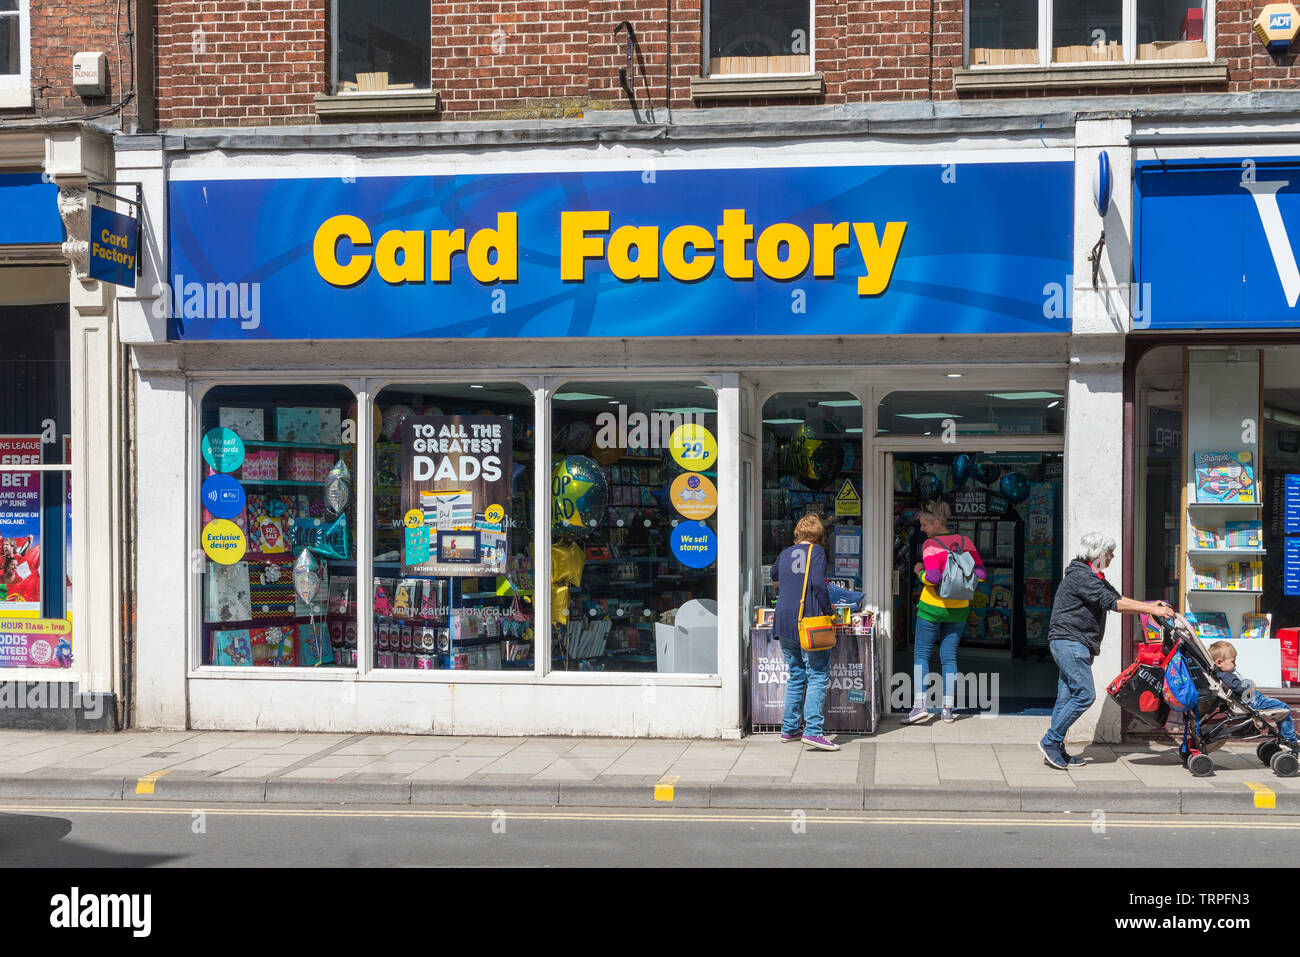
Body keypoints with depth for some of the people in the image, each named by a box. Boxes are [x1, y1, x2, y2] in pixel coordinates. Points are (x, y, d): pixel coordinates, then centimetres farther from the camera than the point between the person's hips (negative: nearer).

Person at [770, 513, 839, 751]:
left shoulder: (785, 554, 14)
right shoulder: (817, 551, -2)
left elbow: (773, 578, 34)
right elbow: (818, 583, -15)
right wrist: (827, 609, -7)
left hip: (784, 622, 6)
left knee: (796, 675, 16)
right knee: (818, 676, -5)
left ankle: (789, 729, 17)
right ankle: (812, 731, -15)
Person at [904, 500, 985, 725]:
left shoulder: (930, 545, -14)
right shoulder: (965, 542, 3)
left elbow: (932, 578, -24)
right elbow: (980, 574, 2)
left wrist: (919, 573, -5)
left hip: (932, 606, -5)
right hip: (959, 608, 5)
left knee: (921, 655, 4)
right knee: (949, 656, 11)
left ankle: (919, 705, -6)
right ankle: (948, 709, 8)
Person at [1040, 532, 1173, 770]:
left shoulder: (1095, 578, 21)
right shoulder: (1080, 576, -14)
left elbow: (1118, 599, 16)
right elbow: (1112, 603, -21)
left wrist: (1150, 606, 1)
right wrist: (1151, 610, -21)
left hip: (1078, 646, 10)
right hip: (1069, 642, -10)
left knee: (1067, 696, 7)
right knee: (1085, 695, -14)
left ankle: (1055, 750, 8)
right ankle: (1050, 741, -9)